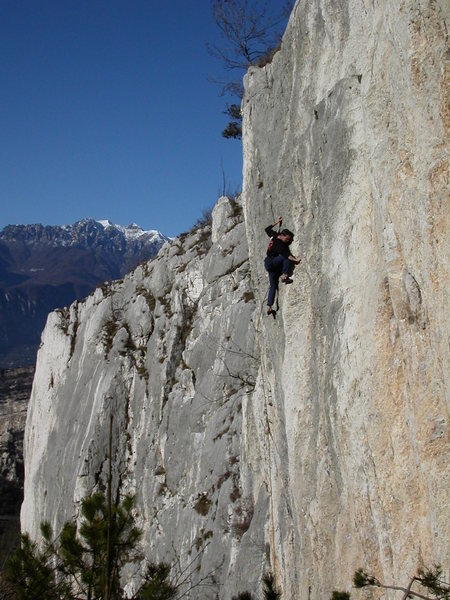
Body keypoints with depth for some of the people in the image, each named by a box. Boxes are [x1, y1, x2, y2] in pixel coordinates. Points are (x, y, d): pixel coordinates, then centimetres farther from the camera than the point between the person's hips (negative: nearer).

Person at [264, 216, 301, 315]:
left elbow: (267, 229, 23)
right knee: (286, 257, -24)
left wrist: (276, 223, 31)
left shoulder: (274, 236, 5)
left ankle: (269, 307, 3)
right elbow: (284, 254, -34)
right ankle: (284, 275, -26)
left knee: (273, 286, 7)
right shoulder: (278, 244, -20)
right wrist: (295, 260, -42)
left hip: (269, 265, 9)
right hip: (271, 263, -9)